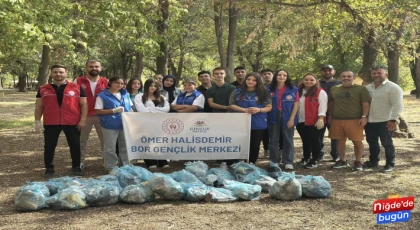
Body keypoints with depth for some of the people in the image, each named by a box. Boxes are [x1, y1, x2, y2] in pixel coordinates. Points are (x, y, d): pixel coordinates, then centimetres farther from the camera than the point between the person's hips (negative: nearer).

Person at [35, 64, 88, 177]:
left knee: (75, 145, 6)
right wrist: (37, 121, 2)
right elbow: (39, 106, 10)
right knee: (49, 146, 6)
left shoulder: (77, 88, 0)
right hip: (50, 123, 1)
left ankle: (76, 167, 20)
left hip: (72, 123, -1)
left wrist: (83, 120, -6)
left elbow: (84, 104, 1)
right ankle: (49, 168, 19)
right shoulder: (43, 89, 6)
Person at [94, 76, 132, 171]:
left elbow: (130, 108, 17)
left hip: (125, 124, 5)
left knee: (125, 146, 14)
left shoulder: (125, 94, 9)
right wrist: (114, 111, -17)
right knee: (110, 148, 3)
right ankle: (111, 168, 14)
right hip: (110, 126, -5)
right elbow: (98, 111, -11)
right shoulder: (102, 95, -7)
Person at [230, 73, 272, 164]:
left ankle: (252, 164, 19)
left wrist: (259, 110, -19)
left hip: (258, 124, 0)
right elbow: (232, 105, 1)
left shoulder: (263, 93, 2)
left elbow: (269, 107, 1)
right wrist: (245, 110, -15)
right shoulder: (237, 92, 5)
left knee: (255, 145, 7)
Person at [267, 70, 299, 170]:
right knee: (273, 140, 7)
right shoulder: (269, 89, 5)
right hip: (273, 118, 2)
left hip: (287, 118, -1)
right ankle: (274, 161, 16)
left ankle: (288, 162, 8)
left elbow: (296, 105, -1)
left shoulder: (293, 89, 1)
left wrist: (292, 119, -9)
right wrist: (265, 117, -2)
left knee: (288, 140, 3)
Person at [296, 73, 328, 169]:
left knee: (314, 141, 2)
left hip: (314, 122, -6)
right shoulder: (299, 92, 13)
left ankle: (314, 160, 11)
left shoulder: (320, 92, -6)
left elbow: (323, 106, -11)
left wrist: (320, 119, -19)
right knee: (305, 140, 16)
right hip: (301, 121, 6)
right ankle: (306, 158, 28)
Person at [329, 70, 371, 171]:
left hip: (354, 120, -4)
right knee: (340, 141, 9)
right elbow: (331, 102, 21)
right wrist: (330, 115, 18)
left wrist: (364, 117, -14)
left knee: (357, 141, -1)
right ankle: (342, 161, 22)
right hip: (337, 120, 4)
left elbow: (365, 104, -6)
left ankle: (358, 162, 11)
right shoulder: (334, 89, 12)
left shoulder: (361, 89, -2)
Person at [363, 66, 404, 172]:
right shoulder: (368, 88, 12)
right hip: (369, 121, 7)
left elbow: (398, 105, -14)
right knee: (372, 143, 16)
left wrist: (393, 120, -20)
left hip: (385, 122, -6)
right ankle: (373, 161, 30)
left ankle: (390, 164, 12)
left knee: (387, 143, 1)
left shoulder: (393, 88, -9)